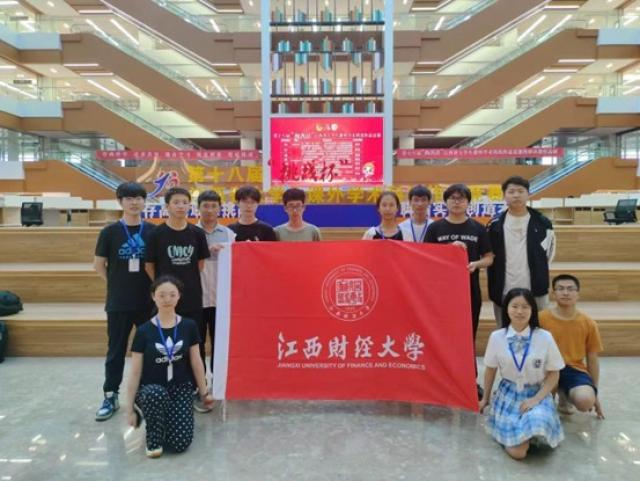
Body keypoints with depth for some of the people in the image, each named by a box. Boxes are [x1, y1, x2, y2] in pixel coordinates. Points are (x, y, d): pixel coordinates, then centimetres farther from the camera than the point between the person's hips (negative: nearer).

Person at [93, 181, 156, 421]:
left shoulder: (153, 231, 0)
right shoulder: (110, 231, -3)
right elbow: (99, 265, 3)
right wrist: (118, 284, 2)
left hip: (148, 301, 1)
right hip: (118, 302, -1)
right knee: (116, 350, 8)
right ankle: (110, 396, 21)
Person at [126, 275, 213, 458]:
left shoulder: (189, 326, -4)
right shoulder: (144, 331, -8)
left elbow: (196, 362, 4)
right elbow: (135, 372, -4)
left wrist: (204, 392, 10)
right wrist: (130, 408, -3)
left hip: (181, 388, 1)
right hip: (151, 389, -1)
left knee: (181, 443, -16)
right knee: (157, 394, -39)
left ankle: (168, 418, 19)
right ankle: (153, 440, -9)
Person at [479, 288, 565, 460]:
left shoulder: (545, 337, -10)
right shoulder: (496, 337, -8)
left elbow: (553, 374, -1)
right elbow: (490, 370, 7)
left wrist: (536, 399, -14)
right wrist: (485, 398, 18)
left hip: (537, 394, 0)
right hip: (508, 394, 0)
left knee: (537, 422, -35)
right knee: (517, 451, -18)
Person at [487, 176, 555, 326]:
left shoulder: (542, 223, 0)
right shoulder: (495, 225, 0)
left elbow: (550, 251, 12)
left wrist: (539, 271, 9)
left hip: (535, 291, 0)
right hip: (504, 292, 0)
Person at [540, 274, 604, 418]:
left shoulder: (589, 324, 0)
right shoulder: (541, 318, -7)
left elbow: (592, 359, 10)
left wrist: (594, 392, 13)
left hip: (574, 369, 2)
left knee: (586, 401, -28)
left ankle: (564, 396, 11)